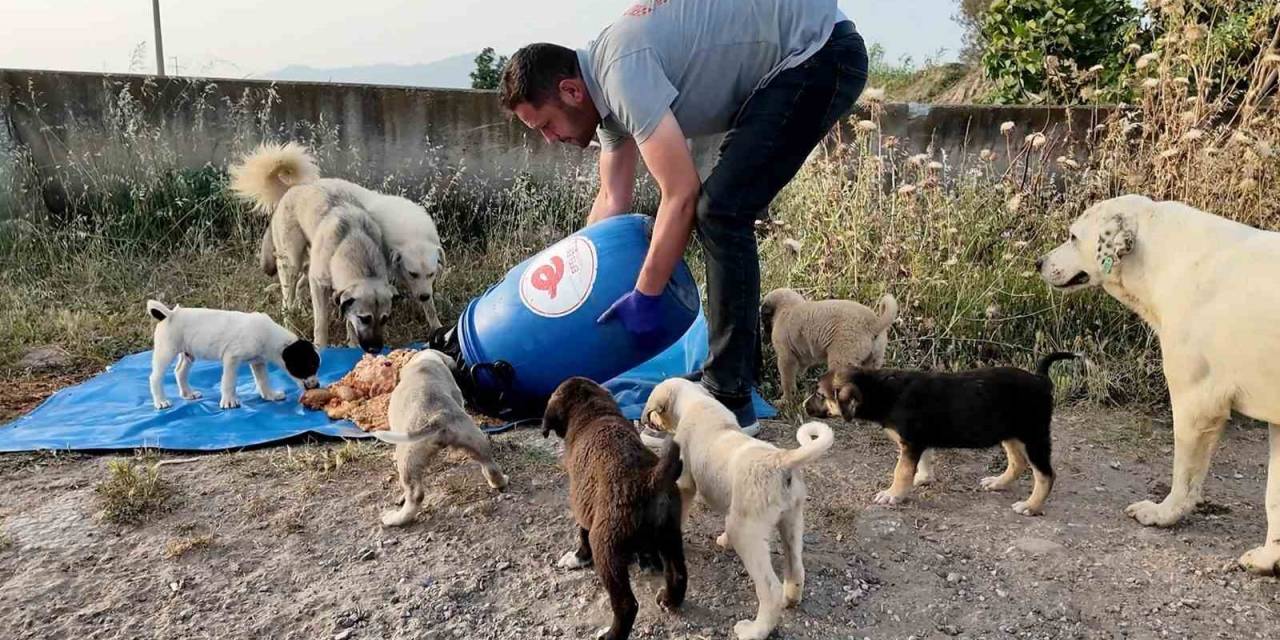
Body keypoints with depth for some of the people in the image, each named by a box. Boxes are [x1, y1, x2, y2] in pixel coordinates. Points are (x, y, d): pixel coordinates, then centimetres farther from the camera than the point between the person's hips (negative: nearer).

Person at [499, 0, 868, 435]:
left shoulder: (622, 71, -23)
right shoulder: (607, 84, 8)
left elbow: (680, 194, -23)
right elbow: (612, 200, 15)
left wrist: (643, 298, -15)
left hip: (822, 52, -10)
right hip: (801, 60, 10)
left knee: (721, 211, -17)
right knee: (725, 214, 11)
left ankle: (729, 402, -12)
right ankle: (738, 373, 19)